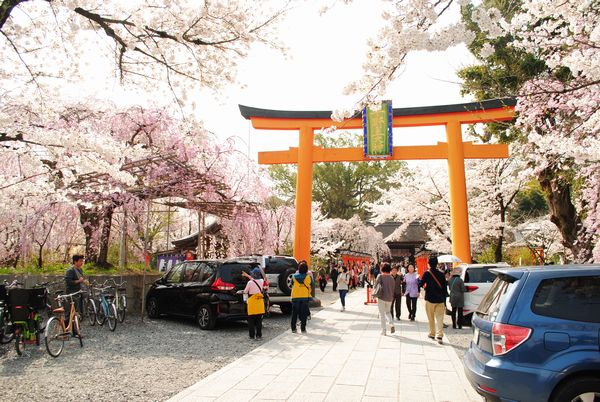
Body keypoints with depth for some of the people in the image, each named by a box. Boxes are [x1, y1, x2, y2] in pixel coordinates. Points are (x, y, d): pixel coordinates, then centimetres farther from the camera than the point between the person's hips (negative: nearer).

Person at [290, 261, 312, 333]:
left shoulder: (294, 277, -4)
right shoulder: (309, 277, -6)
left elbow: (292, 285, 7)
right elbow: (311, 287, 2)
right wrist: (311, 295, 17)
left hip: (295, 297, 1)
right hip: (305, 297, -1)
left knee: (294, 313, 10)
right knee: (304, 313, 6)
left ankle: (293, 328, 12)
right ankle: (303, 329, 5)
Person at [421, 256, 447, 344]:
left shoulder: (426, 273, -8)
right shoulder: (441, 274, 3)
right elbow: (444, 288, 7)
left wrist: (419, 278, 21)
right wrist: (444, 300, 14)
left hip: (429, 299, -2)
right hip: (440, 300, 2)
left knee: (431, 318, 12)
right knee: (439, 318, -1)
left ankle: (432, 334, 21)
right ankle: (439, 336, -12)